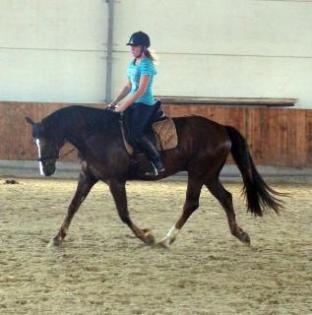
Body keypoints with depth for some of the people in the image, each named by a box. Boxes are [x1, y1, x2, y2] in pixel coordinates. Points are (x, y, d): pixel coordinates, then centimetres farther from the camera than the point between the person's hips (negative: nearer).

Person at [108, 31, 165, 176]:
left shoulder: (146, 65, -13)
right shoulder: (132, 64, 14)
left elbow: (141, 90, -19)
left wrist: (124, 106, -21)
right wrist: (114, 102, 11)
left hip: (145, 104, -9)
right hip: (133, 103, 9)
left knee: (136, 133, -25)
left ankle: (158, 163, -16)